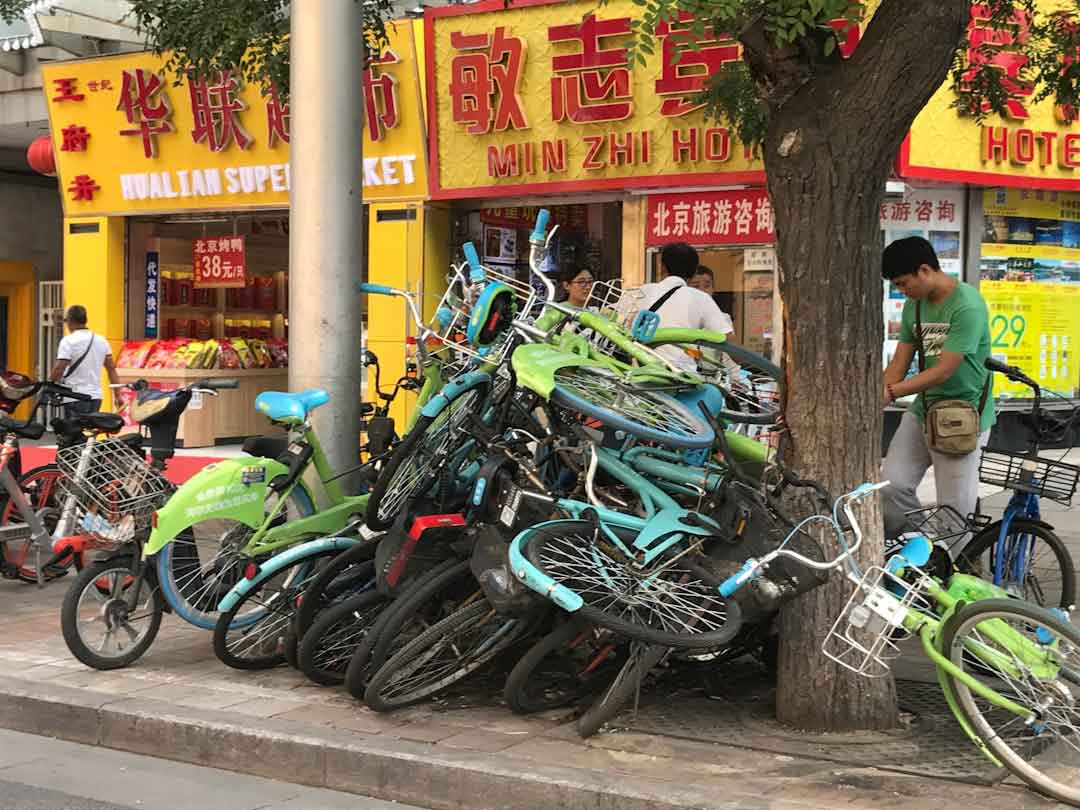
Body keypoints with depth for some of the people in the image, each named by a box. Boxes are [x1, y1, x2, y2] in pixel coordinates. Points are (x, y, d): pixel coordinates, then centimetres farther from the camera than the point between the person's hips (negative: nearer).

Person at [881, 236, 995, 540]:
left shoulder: (967, 306, -18)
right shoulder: (914, 306, 7)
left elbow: (944, 370, -21)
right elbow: (899, 362, 7)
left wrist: (890, 393, -22)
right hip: (923, 410, 7)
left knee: (954, 509, -3)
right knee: (892, 485, -7)